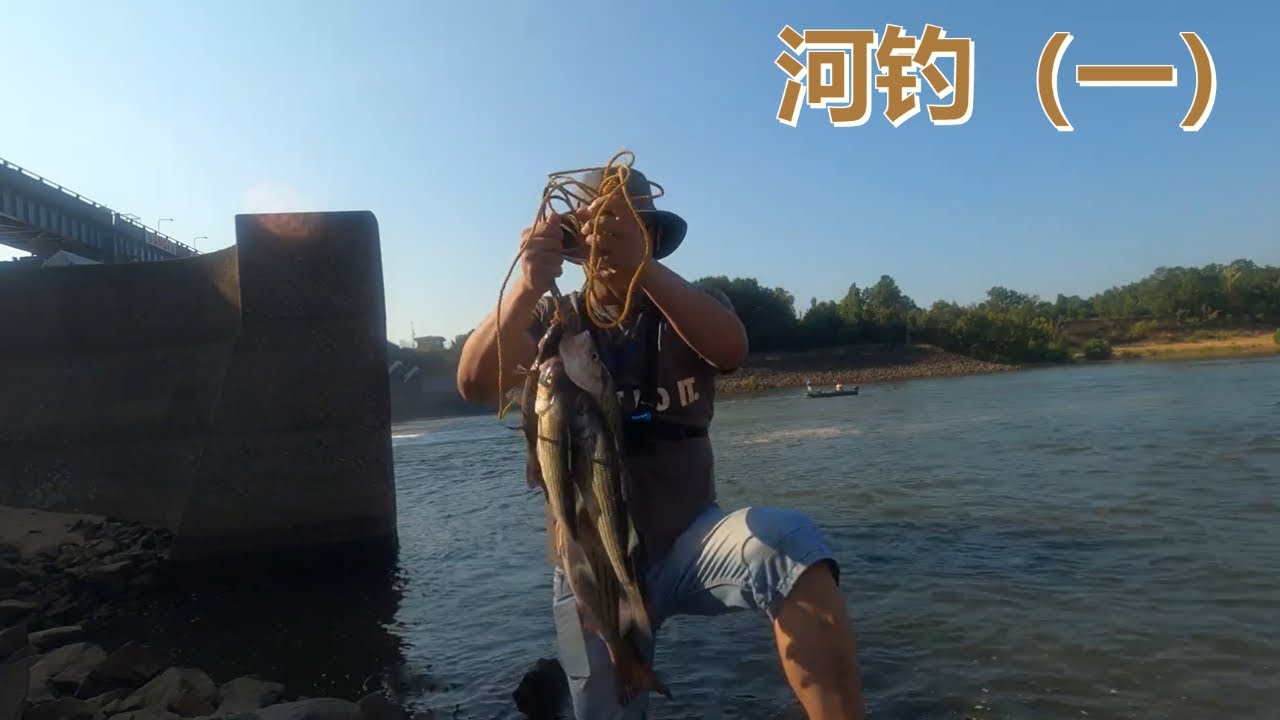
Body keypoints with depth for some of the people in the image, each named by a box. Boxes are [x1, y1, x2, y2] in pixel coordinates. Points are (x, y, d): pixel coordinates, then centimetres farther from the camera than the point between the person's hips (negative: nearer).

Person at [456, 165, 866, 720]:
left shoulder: (687, 310, 2)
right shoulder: (551, 319, 2)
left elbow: (732, 349, -22)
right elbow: (474, 385, -17)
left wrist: (641, 266, -37)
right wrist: (528, 287, -34)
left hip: (687, 542, 0)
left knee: (790, 546, -29)